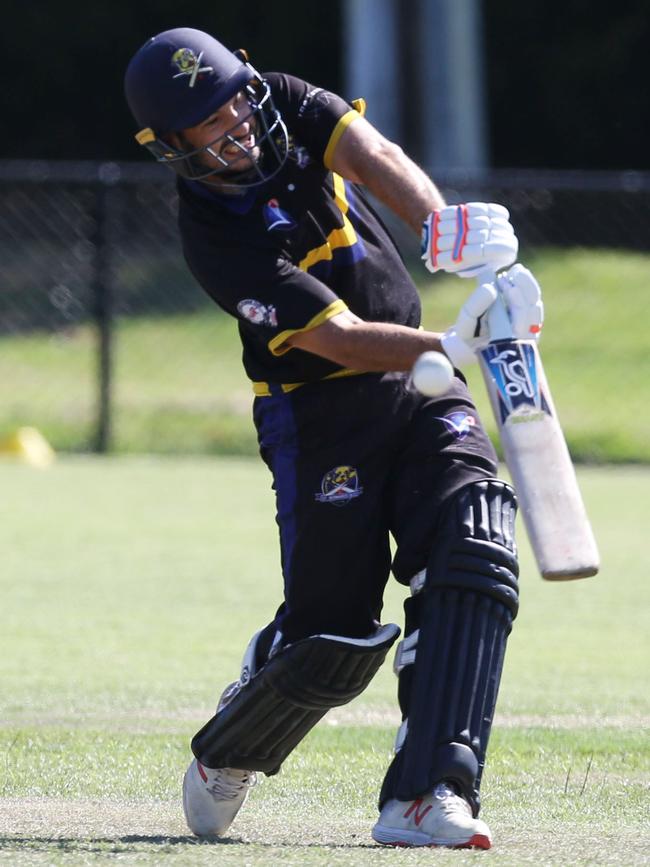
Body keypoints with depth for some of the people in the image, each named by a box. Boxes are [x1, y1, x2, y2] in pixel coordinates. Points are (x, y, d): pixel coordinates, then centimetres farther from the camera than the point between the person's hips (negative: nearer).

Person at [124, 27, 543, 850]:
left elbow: (375, 157, -21)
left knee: (473, 563, -16)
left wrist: (441, 226, -40)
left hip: (421, 385, 5)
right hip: (322, 416, -5)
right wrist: (451, 348, -39)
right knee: (333, 632, -5)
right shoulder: (214, 233, -20)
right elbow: (340, 338, -26)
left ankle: (425, 796, -21)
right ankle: (226, 754, 27)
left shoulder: (283, 104, -4)